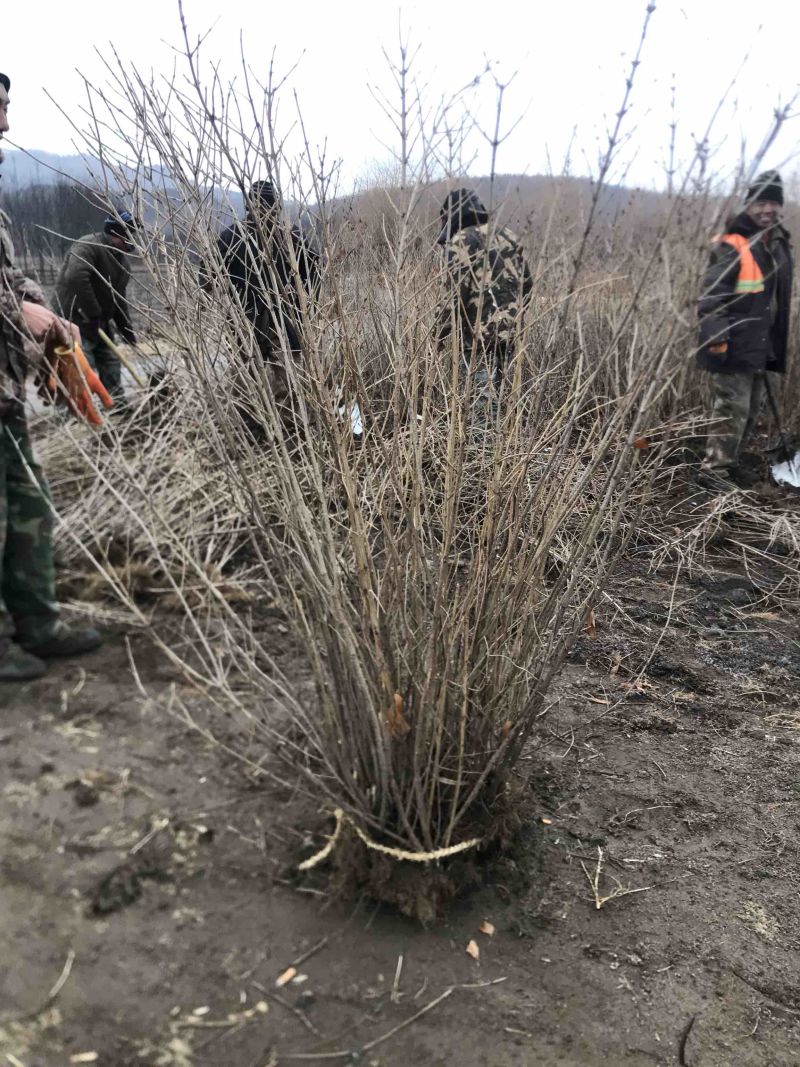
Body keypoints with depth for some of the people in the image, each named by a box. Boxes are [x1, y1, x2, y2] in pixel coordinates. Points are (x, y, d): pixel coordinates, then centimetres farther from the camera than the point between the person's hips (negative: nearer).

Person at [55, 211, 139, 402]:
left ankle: (118, 405, 20)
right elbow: (75, 278, -36)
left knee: (110, 363, 11)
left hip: (101, 322, 9)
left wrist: (126, 329, 10)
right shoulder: (88, 246, -21)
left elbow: (119, 297, 15)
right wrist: (93, 315, -32)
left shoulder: (123, 258, 8)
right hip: (76, 317, -9)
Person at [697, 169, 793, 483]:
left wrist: (776, 343, 22)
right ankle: (714, 471, -4)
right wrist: (715, 336, -28)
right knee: (732, 408, -11)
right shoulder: (731, 245, -11)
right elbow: (712, 295, -19)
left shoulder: (780, 245, 16)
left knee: (751, 409, 15)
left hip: (761, 346, 9)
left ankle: (728, 463, 27)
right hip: (734, 345, -9)